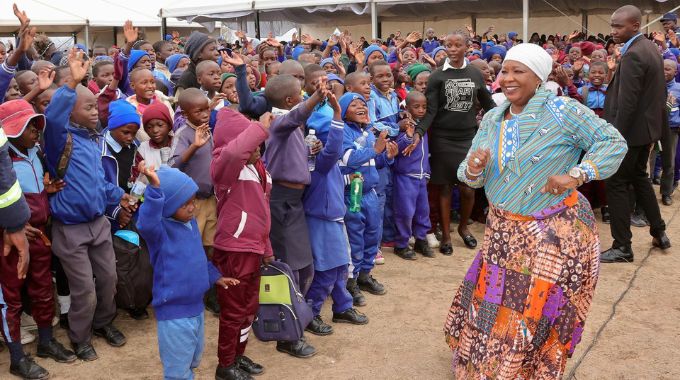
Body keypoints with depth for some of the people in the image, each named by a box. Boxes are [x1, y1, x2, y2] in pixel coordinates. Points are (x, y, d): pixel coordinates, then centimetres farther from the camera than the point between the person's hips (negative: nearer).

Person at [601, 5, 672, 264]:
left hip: (631, 130, -10)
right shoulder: (651, 48, 8)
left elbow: (627, 102, -25)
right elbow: (659, 91, 15)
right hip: (647, 126, 10)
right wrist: (657, 119, 21)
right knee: (638, 177, 23)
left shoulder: (632, 55, -22)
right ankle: (659, 232, 32)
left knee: (617, 184, -1)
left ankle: (622, 248, 5)